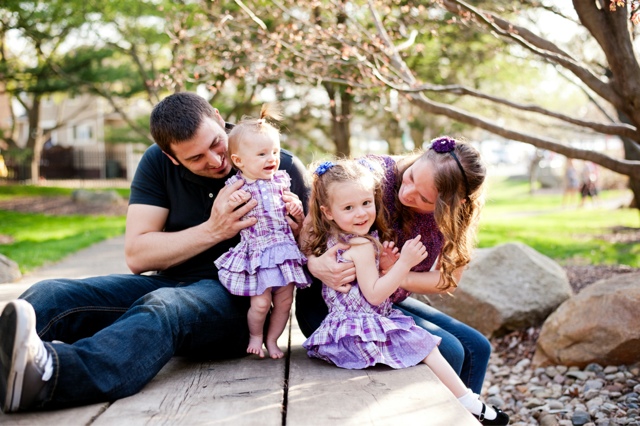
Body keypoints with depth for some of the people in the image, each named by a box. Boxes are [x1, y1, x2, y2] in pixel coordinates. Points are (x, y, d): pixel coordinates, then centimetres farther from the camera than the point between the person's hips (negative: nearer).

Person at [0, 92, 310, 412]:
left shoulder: (282, 168, -2)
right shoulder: (158, 163, 3)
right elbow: (136, 256, -2)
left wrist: (294, 225, -21)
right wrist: (213, 230, -14)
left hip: (236, 296, -4)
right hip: (169, 284, 4)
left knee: (163, 306, -39)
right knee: (50, 296, -20)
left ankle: (45, 375, -64)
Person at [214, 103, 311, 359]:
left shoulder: (280, 181, 7)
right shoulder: (235, 186, -3)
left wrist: (297, 209, -2)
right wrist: (232, 203, -17)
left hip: (285, 250, 4)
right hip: (256, 253, -4)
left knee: (285, 301, 7)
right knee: (260, 302, -7)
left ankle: (272, 339, 28)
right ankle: (254, 336, 21)